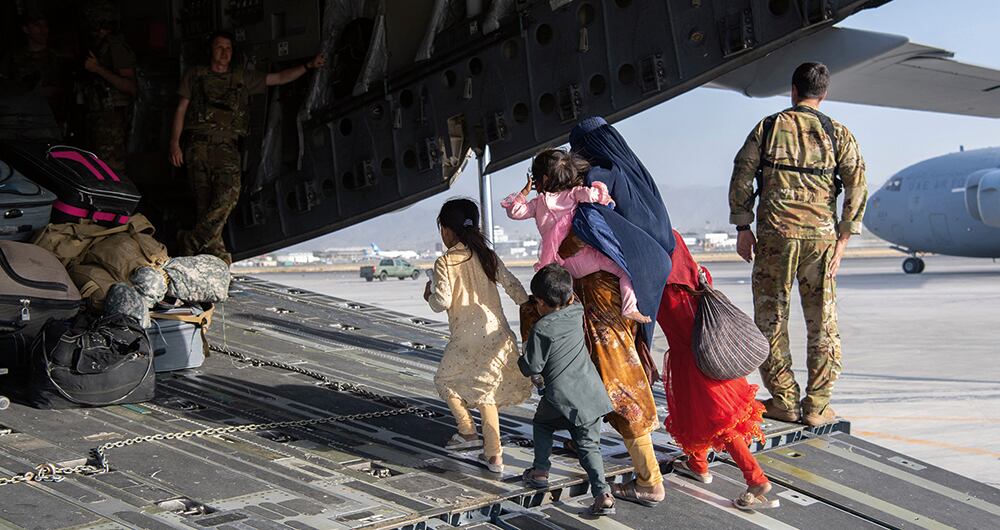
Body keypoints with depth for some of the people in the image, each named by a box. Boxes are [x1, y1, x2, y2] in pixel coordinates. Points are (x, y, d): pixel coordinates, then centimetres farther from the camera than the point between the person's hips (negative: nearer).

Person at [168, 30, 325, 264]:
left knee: (228, 195, -21)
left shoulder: (243, 78, 21)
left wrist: (308, 66, 5)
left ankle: (192, 241, -16)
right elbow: (181, 109, 15)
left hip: (226, 146, 0)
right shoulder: (195, 75, 18)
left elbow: (279, 78, 18)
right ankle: (217, 252, -9)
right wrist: (174, 143, 3)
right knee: (204, 200, -8)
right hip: (199, 144, 0)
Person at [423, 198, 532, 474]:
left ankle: (467, 431, 15)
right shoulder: (487, 255, 7)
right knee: (484, 389, 15)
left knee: (445, 379, 21)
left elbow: (442, 303, -13)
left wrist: (430, 294, 8)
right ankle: (494, 455, 12)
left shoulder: (445, 262, -8)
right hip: (498, 332, 5)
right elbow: (513, 286, 5)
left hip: (468, 337, -5)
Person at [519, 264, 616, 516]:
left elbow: (532, 368, -8)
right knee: (589, 445, 8)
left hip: (561, 397, -5)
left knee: (542, 423, 26)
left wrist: (522, 357, 10)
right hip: (591, 393, 5)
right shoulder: (577, 313, 4)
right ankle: (602, 493, -6)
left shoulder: (541, 330, -13)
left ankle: (540, 471, 23)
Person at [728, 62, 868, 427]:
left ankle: (784, 401, 8)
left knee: (771, 318, 7)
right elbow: (857, 186, 0)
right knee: (822, 323, 8)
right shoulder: (838, 134, 7)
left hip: (775, 233, -1)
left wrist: (743, 227, 6)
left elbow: (742, 176, 1)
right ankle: (817, 406, 9)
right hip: (821, 235, 1)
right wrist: (843, 239, 1)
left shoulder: (768, 127, 5)